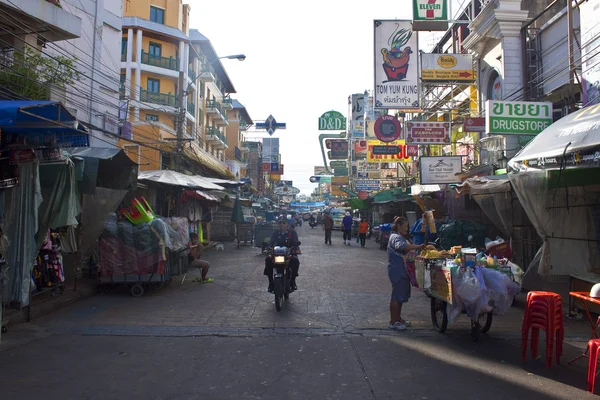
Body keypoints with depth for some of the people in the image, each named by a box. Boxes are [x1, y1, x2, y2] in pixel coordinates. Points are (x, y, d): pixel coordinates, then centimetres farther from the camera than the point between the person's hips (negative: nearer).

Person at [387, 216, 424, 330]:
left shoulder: (401, 237, 20)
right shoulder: (396, 237, -16)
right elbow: (402, 246, -37)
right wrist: (418, 246, -38)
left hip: (402, 271, 11)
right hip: (397, 271, -11)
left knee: (401, 295, 17)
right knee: (397, 296, -5)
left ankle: (398, 318, 27)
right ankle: (393, 322, 1)